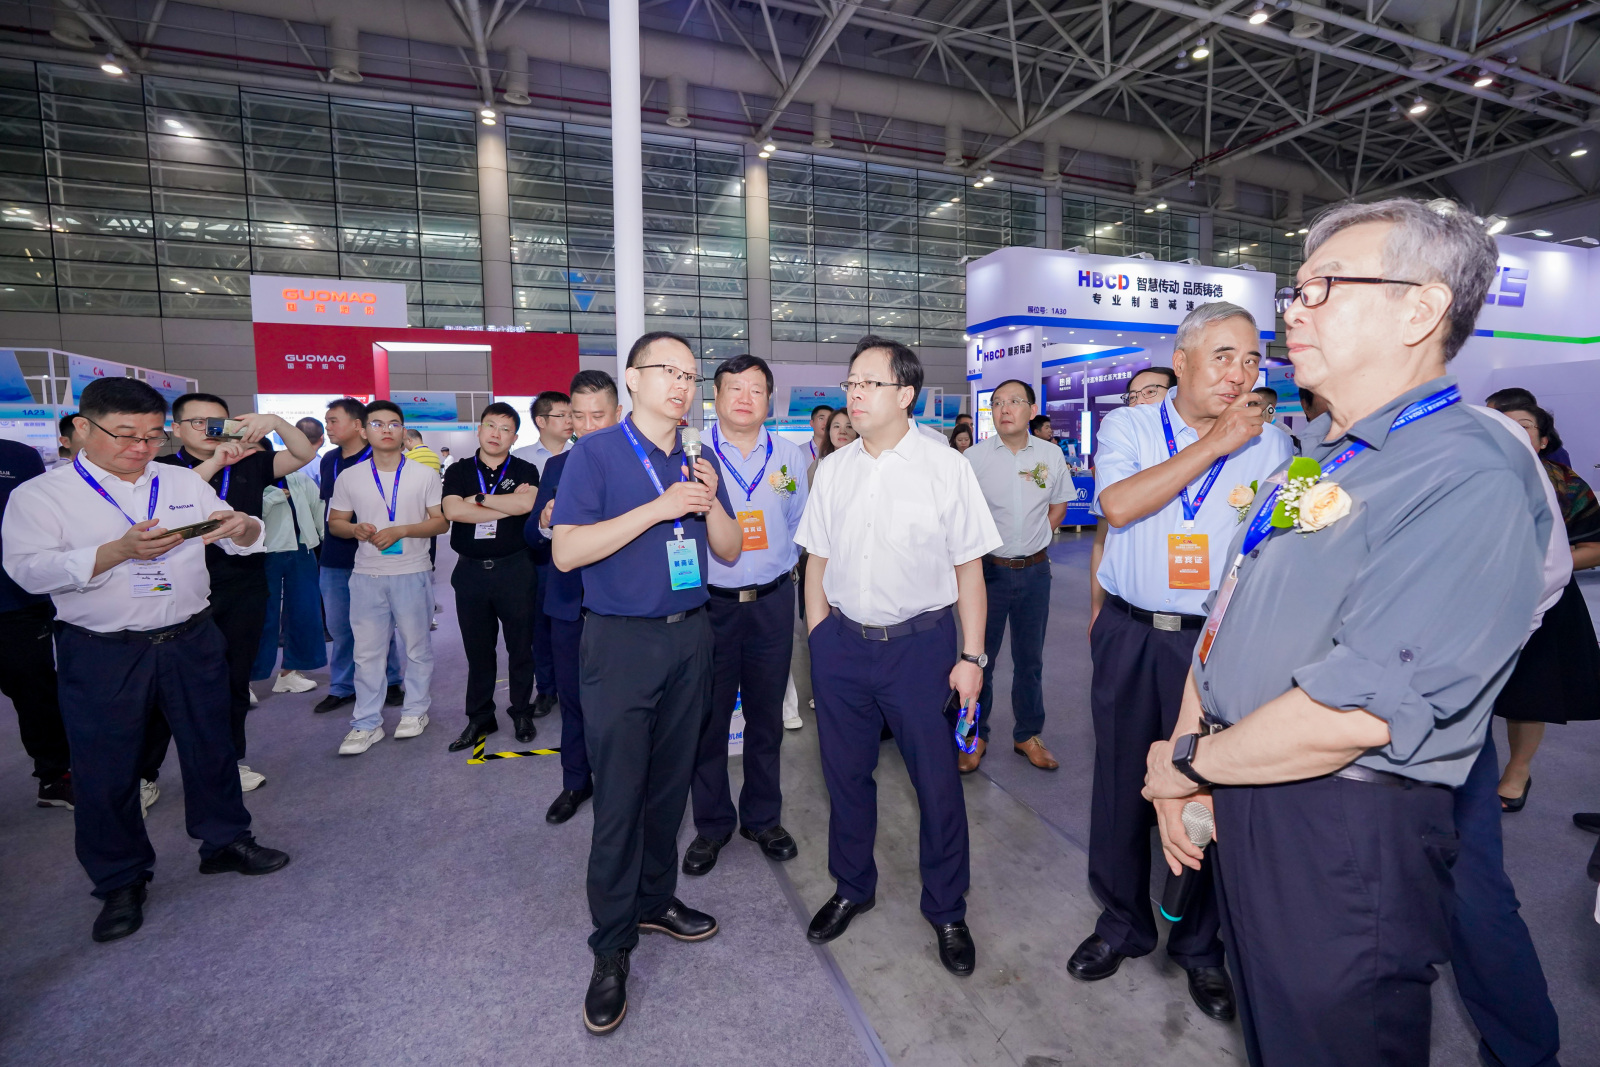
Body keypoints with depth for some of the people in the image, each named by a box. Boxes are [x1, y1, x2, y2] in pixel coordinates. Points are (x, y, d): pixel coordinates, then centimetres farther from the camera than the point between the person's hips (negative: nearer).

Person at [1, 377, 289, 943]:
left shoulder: (185, 483, 6)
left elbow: (243, 542, 6)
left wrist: (242, 526, -18)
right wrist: (120, 550, -27)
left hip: (192, 642, 3)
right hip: (101, 655, -2)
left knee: (212, 747, 13)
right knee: (106, 769, 8)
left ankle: (225, 841, 32)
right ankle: (121, 882, 26)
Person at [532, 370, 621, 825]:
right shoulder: (556, 466, 7)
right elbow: (531, 534, 6)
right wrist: (544, 524, -16)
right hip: (568, 604, 4)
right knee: (572, 697, 16)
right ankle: (576, 782, 35)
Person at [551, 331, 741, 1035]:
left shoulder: (700, 463, 11)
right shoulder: (596, 454, -5)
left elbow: (730, 551, 10)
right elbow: (566, 551, -14)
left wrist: (711, 503, -9)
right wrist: (657, 509, -20)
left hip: (689, 638, 5)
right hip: (622, 641, -5)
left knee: (670, 783, 15)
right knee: (619, 797, 1)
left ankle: (655, 900, 35)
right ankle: (612, 950, 18)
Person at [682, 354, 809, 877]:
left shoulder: (789, 456, 7)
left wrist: (779, 565, 5)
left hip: (772, 601, 3)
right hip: (709, 601, -2)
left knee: (766, 715, 13)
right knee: (708, 717, 7)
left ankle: (763, 818, 31)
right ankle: (712, 824, 26)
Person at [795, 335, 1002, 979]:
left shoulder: (946, 468, -6)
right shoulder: (832, 469, 5)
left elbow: (969, 567, -4)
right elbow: (817, 560, 10)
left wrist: (971, 656, -6)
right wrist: (819, 639, 5)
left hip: (920, 642, -3)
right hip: (842, 642, 4)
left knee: (937, 780, 8)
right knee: (845, 774, 16)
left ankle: (946, 911, 34)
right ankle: (851, 888, 42)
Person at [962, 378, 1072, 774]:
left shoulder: (1051, 455, 2)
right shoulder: (974, 456, -6)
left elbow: (1059, 505, 15)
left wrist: (1035, 540, 6)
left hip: (1034, 570, 3)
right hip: (988, 568, -2)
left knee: (1030, 658, 13)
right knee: (980, 656, 6)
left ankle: (1028, 734, 30)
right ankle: (975, 736, 22)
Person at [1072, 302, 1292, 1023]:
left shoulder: (1271, 445, 4)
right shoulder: (1127, 427, 1)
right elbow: (1118, 505, -17)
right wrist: (1213, 443, -15)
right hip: (1130, 633, 0)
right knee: (1121, 782, 11)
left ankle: (1200, 944, 34)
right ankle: (1123, 923, 34)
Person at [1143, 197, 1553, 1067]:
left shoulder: (1472, 480, -21)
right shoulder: (1310, 455, 9)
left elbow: (1352, 716, -28)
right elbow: (1226, 616, 10)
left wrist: (1191, 762, -14)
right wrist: (1186, 755, 2)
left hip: (1343, 831, -8)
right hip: (1238, 794, 8)